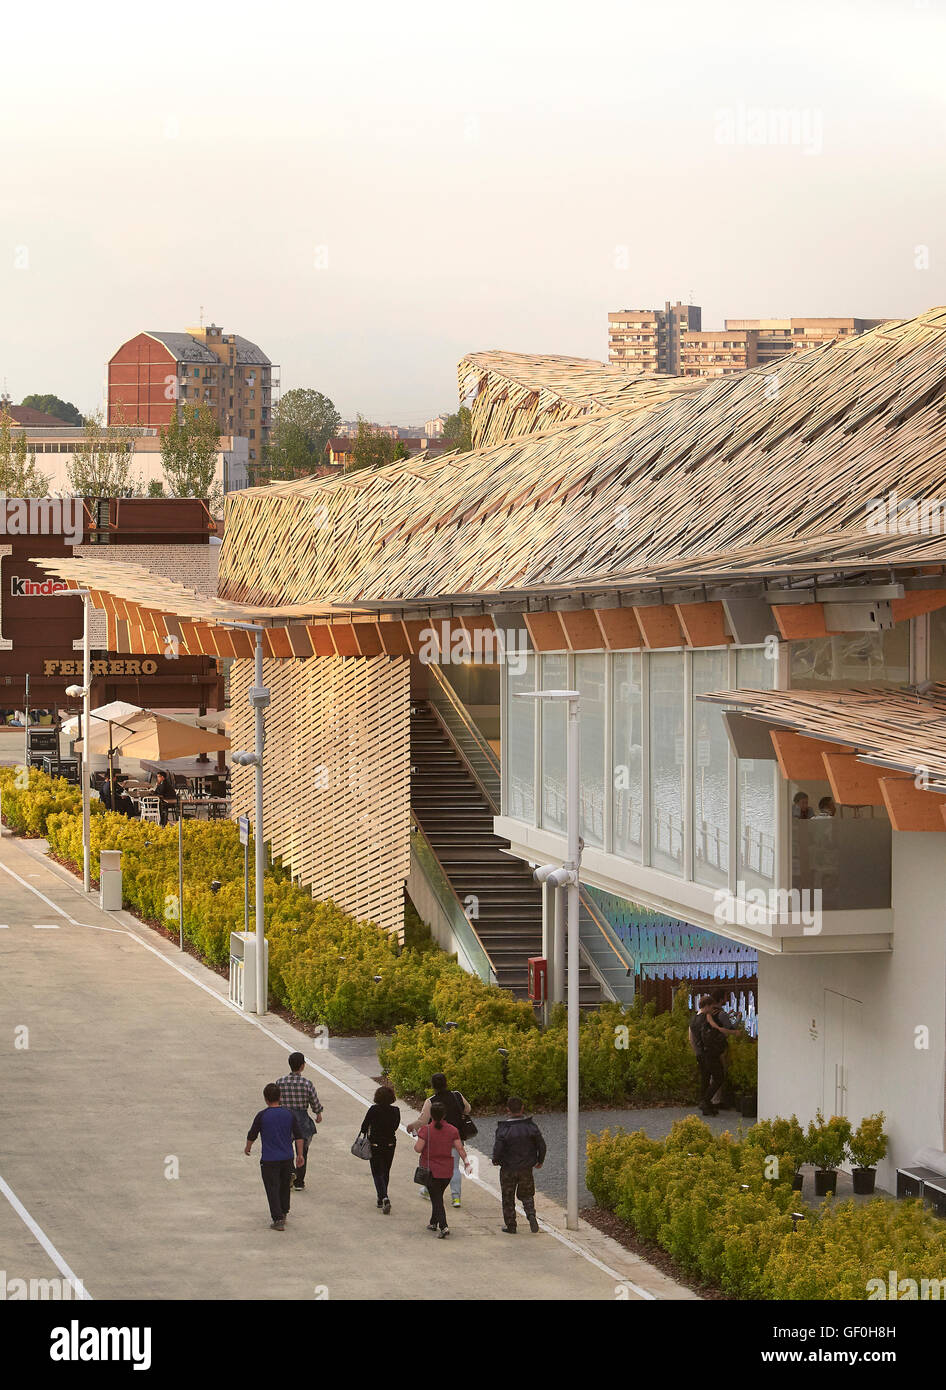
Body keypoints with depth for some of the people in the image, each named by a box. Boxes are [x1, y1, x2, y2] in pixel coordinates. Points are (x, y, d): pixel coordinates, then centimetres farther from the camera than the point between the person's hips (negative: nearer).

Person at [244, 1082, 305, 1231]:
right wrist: (299, 1155, 11)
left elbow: (251, 1136, 1)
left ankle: (278, 1219, -9)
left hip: (269, 1159, -4)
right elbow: (299, 1136, 2)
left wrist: (247, 1148, 21)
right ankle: (284, 1213, 35)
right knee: (285, 1187, 21)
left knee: (272, 1189, -1)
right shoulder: (289, 1114, 0)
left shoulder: (262, 1116, -10)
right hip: (287, 1158, 4)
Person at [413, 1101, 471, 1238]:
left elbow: (418, 1149, -16)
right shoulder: (452, 1130, -4)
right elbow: (460, 1148, -6)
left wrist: (418, 1136, 2)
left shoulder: (426, 1130, -14)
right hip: (447, 1171, 4)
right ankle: (433, 1223, 34)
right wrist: (467, 1163, 0)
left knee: (436, 1199, 0)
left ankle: (443, 1226, -14)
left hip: (431, 1170, -4)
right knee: (438, 1196, 22)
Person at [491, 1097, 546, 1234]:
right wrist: (540, 1161, 14)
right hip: (526, 1168, 2)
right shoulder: (531, 1126, -7)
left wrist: (496, 1160, 3)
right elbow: (541, 1145, -4)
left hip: (508, 1169, -2)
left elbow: (497, 1149, -19)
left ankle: (510, 1226, 16)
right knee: (527, 1195, 18)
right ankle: (531, 1215, -8)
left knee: (508, 1198, 12)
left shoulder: (503, 1129, -16)